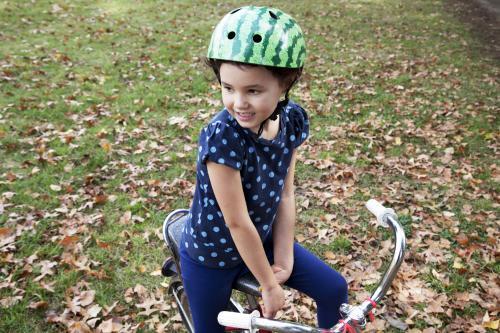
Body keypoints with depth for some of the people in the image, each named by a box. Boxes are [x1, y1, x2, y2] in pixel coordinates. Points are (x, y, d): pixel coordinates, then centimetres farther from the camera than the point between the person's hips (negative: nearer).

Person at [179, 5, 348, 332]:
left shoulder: (292, 120, -16)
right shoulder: (222, 137, -34)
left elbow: (285, 195, -9)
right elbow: (237, 223, -28)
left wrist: (284, 260, -9)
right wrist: (269, 285, -17)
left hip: (262, 241, 5)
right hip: (212, 255, -4)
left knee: (335, 290, 4)